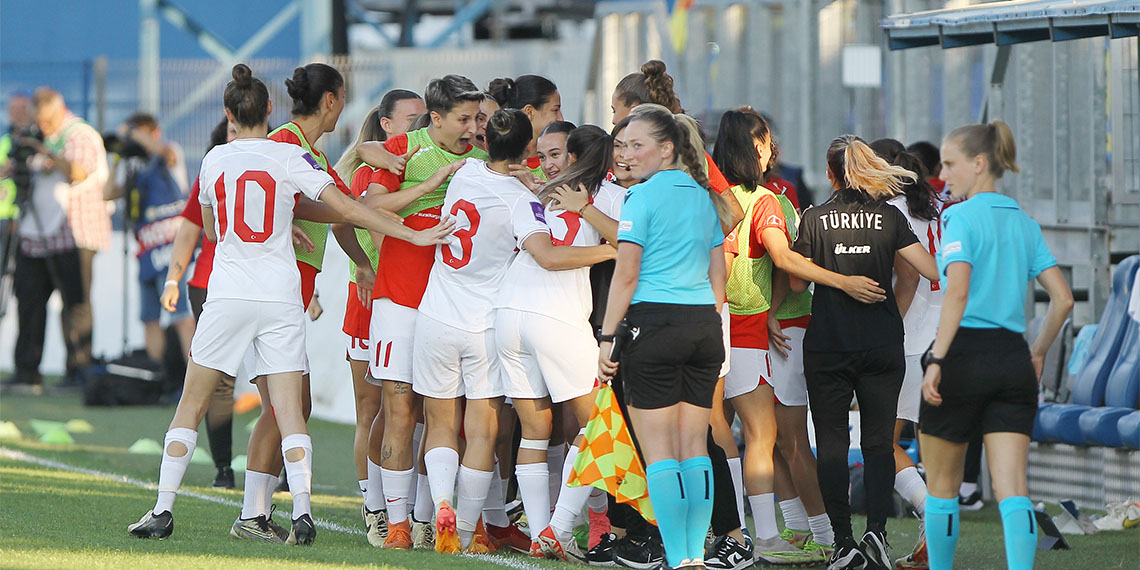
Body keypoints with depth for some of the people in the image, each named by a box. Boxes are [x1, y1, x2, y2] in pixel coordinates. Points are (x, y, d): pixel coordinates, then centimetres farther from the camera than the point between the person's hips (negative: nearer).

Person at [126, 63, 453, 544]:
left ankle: (163, 510, 8)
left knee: (192, 404, 10)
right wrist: (413, 235, -8)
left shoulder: (215, 159, 5)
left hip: (228, 296, 1)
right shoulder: (289, 157, -3)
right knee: (289, 410, -2)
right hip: (280, 297, -1)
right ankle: (302, 513, -14)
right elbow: (346, 208, -9)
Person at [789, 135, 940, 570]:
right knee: (878, 442, 6)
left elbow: (798, 282, 3)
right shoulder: (889, 217, 0)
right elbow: (934, 271, -4)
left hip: (826, 347, -1)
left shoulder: (815, 219, -2)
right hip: (882, 345, 1)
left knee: (832, 444, 4)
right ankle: (876, 530, -12)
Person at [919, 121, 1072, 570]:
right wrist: (1039, 352, 23)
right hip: (1013, 358, 5)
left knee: (942, 486, 12)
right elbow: (1063, 298, 11)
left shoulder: (961, 218, -7)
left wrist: (936, 360, -22)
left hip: (965, 353, -5)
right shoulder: (1025, 224, 13)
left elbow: (958, 291, -19)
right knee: (1012, 489, -4)